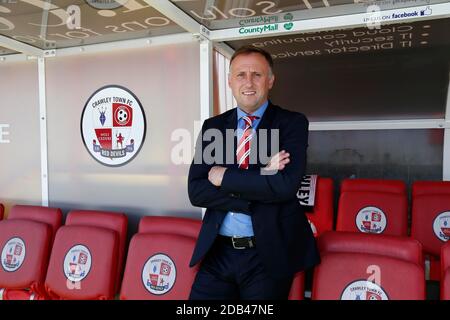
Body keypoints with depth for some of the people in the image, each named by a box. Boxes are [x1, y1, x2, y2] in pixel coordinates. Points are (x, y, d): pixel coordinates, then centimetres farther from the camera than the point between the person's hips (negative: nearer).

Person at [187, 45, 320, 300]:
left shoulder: (293, 123, -5)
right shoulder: (212, 126, 4)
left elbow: (285, 186, -20)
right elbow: (196, 191, -6)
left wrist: (223, 176, -12)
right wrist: (260, 179, -17)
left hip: (270, 254, -2)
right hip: (218, 250, 3)